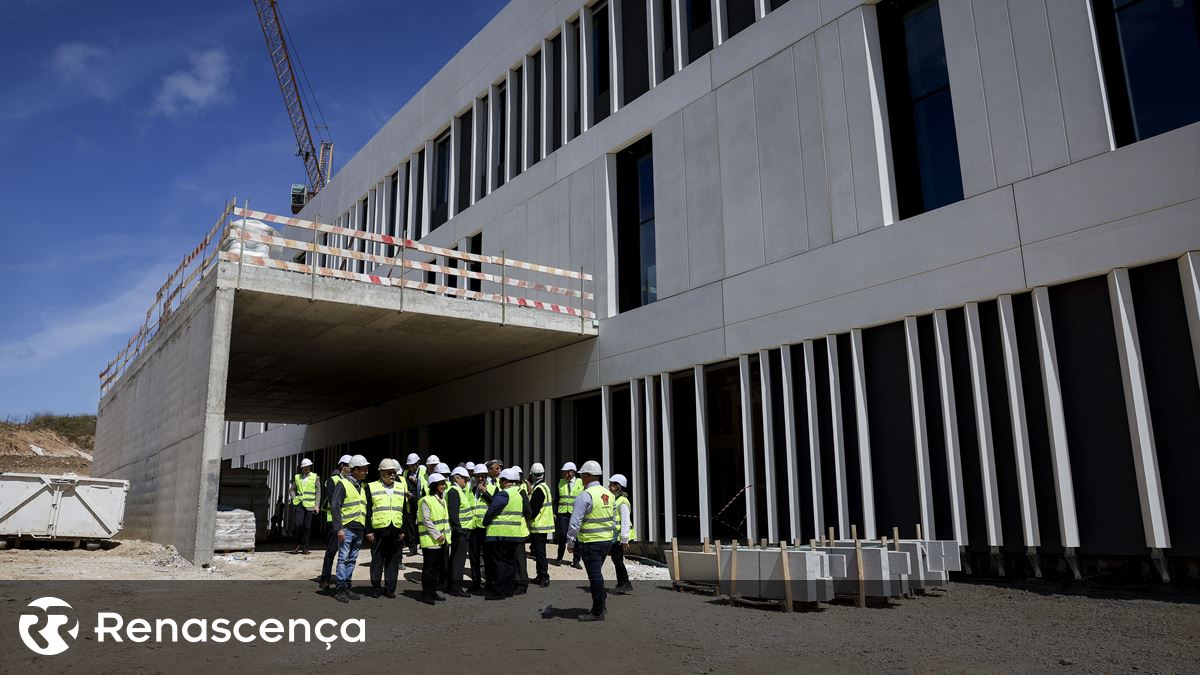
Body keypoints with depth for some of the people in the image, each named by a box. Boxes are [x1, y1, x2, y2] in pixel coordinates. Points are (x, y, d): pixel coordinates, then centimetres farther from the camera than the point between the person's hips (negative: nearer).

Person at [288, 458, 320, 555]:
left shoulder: (315, 477, 6)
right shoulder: (297, 477, 11)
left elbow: (318, 492, 5)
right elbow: (291, 489, 20)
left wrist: (317, 505, -1)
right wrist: (294, 498, 3)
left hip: (310, 505, -1)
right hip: (299, 503, 1)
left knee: (307, 526, 1)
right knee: (299, 523, -12)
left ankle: (305, 547, 10)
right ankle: (298, 544, 9)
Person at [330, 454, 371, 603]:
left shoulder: (362, 487, 16)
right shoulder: (343, 484, -7)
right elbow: (335, 506, -12)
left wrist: (367, 529, 17)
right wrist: (339, 528, -17)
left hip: (359, 529, 7)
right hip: (347, 529, -7)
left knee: (352, 560, 10)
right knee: (343, 559, -4)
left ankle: (347, 588, 16)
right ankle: (340, 589, 0)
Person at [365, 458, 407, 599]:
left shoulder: (401, 488, 13)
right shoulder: (371, 487, 3)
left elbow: (404, 511, 13)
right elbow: (368, 511, 0)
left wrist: (403, 531, 6)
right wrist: (368, 531, -6)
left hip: (396, 531, 3)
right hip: (378, 530, -3)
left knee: (393, 561, 6)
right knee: (377, 560, 5)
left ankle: (390, 588, 15)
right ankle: (376, 588, 16)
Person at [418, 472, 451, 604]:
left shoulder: (442, 500, 15)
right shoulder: (426, 500, -12)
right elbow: (427, 521, -16)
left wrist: (447, 533, 8)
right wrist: (437, 535, -16)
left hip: (442, 541, 8)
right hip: (430, 540, -8)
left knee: (439, 567, 12)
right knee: (429, 568, -2)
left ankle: (433, 591, 23)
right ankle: (426, 593, 7)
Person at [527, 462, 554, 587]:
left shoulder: (538, 489, -18)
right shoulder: (544, 487, 12)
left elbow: (533, 510, -19)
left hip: (538, 526, -10)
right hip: (543, 525, 10)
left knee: (539, 552, -4)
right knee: (539, 552, 16)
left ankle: (544, 577, -1)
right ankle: (541, 576, 23)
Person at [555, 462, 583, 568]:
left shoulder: (580, 483, 1)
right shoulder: (561, 482, 10)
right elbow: (557, 498, 12)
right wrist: (555, 512, 6)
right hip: (562, 513, 2)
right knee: (562, 535, -1)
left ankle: (576, 560, 9)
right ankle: (559, 558, 16)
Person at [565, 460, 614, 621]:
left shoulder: (585, 496, -16)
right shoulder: (609, 494, 8)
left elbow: (575, 521, -16)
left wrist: (570, 541, -7)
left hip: (590, 542, -7)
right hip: (607, 540, 7)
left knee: (595, 575, 0)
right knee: (597, 573, 19)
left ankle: (598, 612, 7)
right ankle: (600, 606, 26)